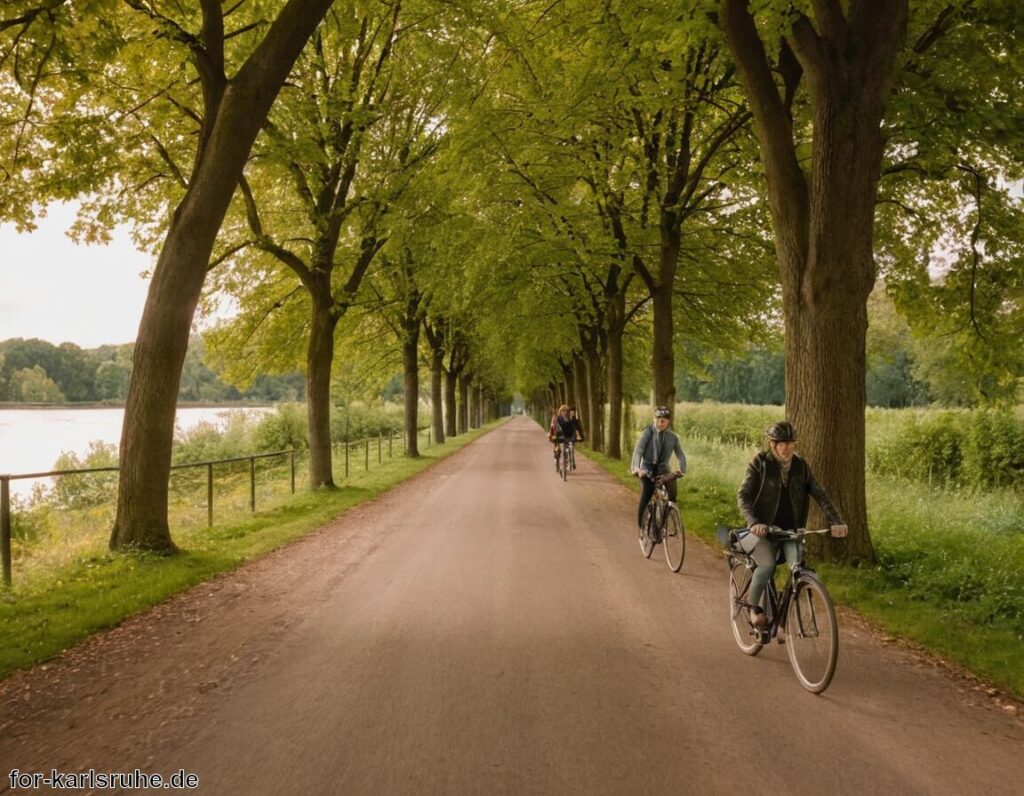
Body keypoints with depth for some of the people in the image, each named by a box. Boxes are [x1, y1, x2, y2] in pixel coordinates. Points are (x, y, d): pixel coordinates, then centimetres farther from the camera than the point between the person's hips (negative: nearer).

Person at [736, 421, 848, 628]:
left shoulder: (800, 466, 3)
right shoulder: (760, 463, -7)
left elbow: (820, 494, -2)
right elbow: (743, 495, -15)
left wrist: (837, 521, -17)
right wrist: (753, 522, -32)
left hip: (791, 530, 3)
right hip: (763, 529, -3)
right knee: (767, 565, -28)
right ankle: (753, 606, -2)